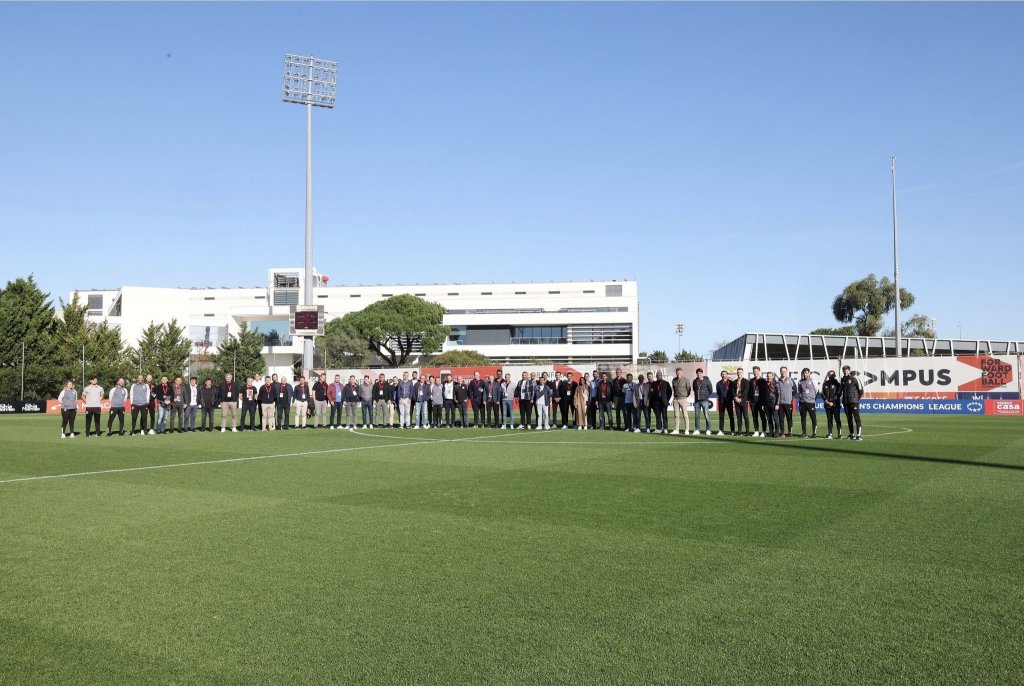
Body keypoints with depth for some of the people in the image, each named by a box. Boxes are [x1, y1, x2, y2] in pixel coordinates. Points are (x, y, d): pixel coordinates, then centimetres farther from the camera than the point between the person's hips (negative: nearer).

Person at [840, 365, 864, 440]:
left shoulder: (854, 379, -5)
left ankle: (859, 435, -9)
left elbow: (861, 389, -3)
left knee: (856, 417, -8)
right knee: (849, 419, 8)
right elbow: (840, 390, 24)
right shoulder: (842, 380, 12)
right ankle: (851, 434, 14)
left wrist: (858, 397, 3)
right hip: (845, 402, 6)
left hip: (854, 402, -6)